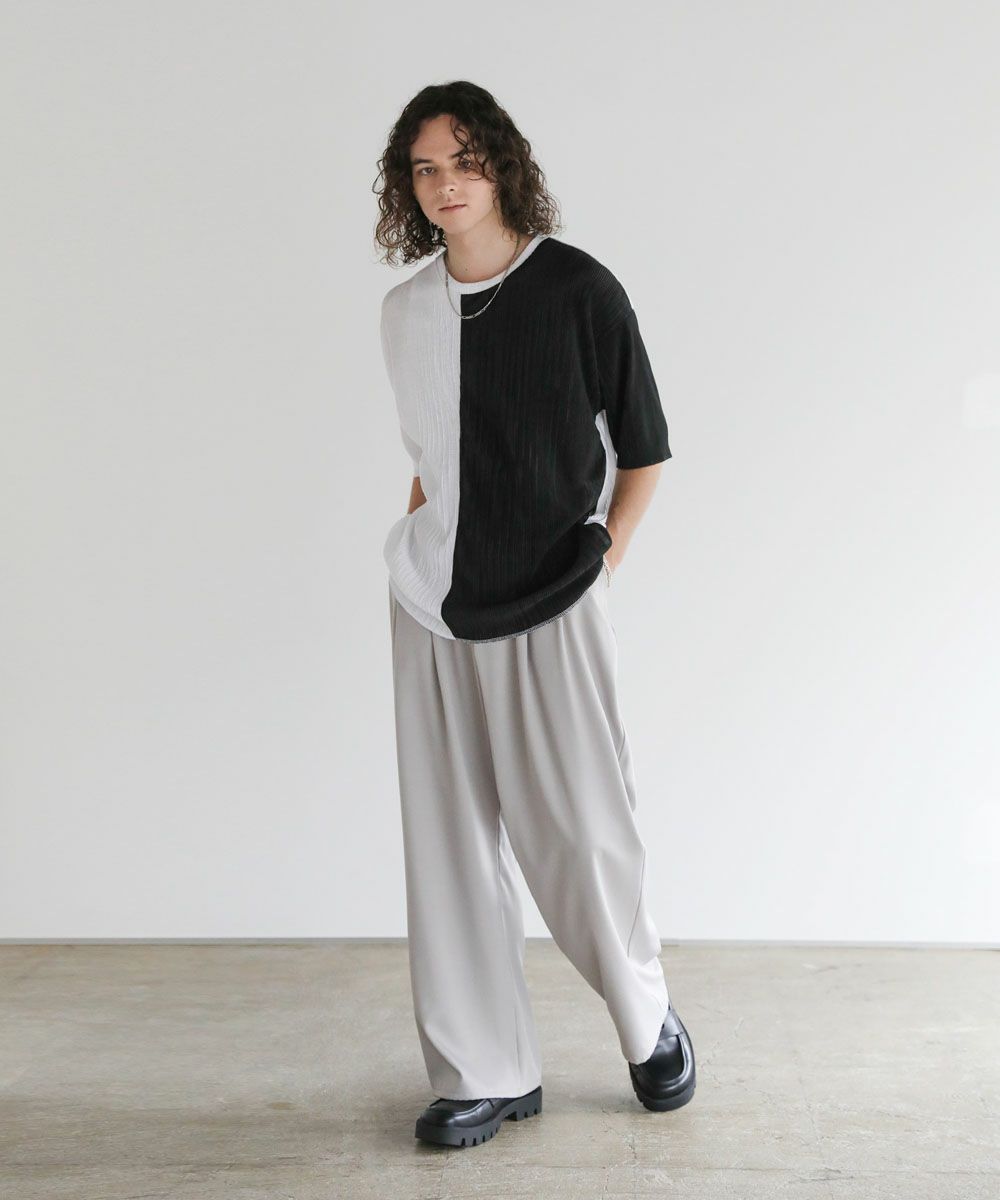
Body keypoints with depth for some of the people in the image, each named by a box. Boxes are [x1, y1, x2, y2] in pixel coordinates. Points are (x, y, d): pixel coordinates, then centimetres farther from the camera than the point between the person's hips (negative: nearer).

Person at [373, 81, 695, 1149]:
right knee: (451, 839, 5)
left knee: (580, 828, -2)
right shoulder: (407, 310, 8)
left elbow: (643, 451, 1)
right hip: (436, 607, 4)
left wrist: (601, 561, -3)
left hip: (552, 603, -4)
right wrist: (414, 547, 11)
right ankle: (486, 1074, 19)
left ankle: (647, 1016, 28)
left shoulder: (578, 289, -5)